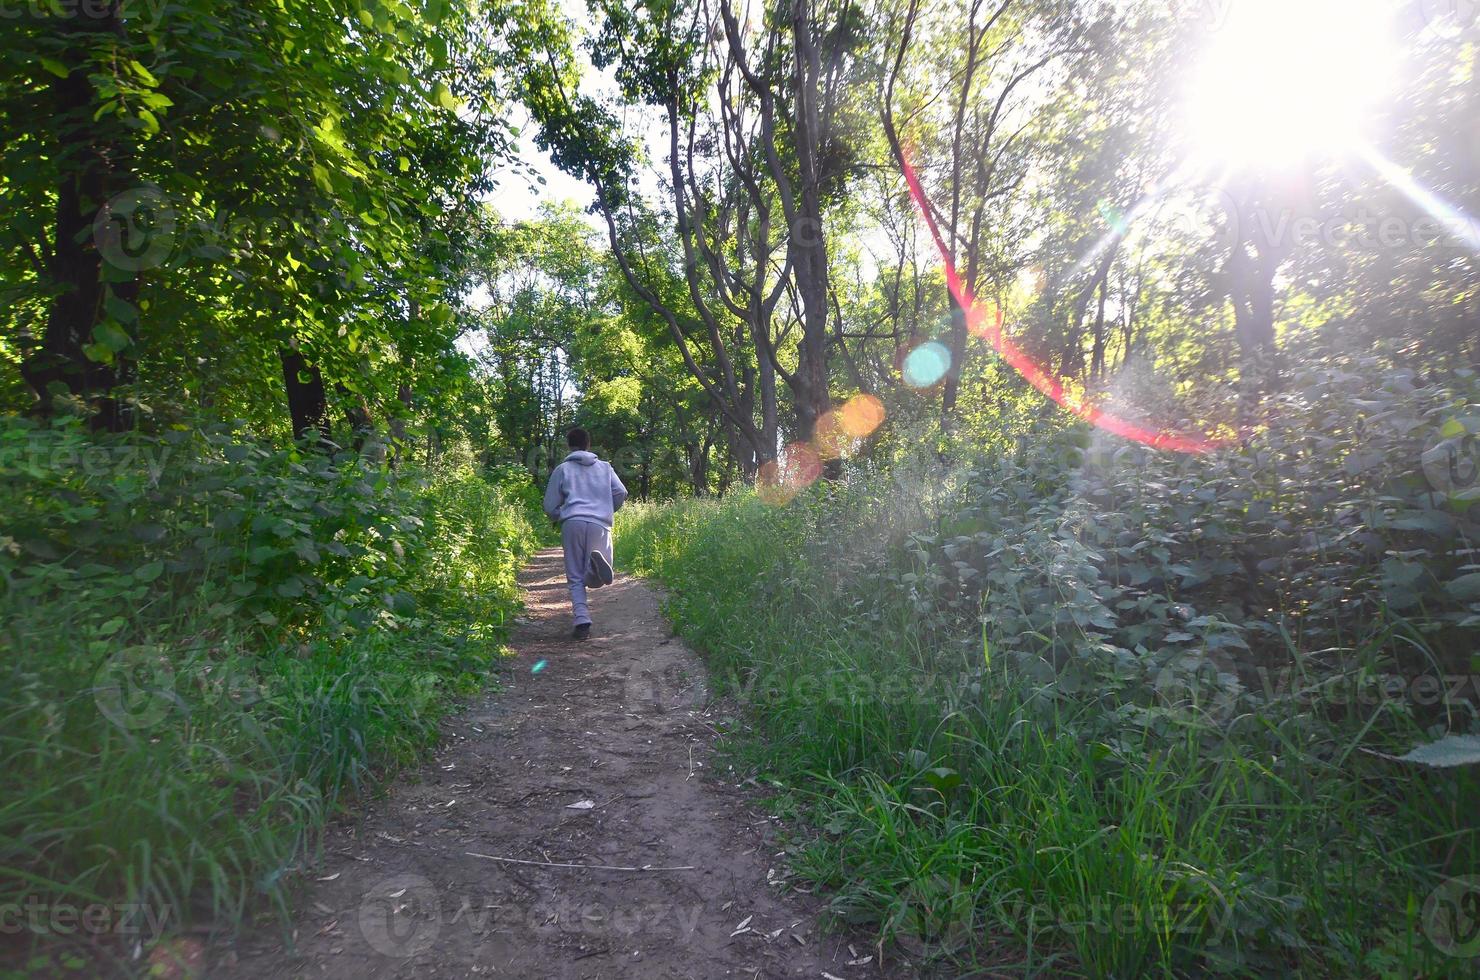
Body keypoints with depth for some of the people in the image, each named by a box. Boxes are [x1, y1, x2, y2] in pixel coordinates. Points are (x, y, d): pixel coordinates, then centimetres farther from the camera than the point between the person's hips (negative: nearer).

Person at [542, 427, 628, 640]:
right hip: (600, 524, 1)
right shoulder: (605, 467, 19)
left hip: (572, 523, 0)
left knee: (576, 578, 7)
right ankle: (597, 561, -35)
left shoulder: (562, 469, 15)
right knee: (595, 579, 1)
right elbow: (621, 493, 8)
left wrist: (559, 518, 36)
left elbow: (550, 505, 14)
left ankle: (582, 621, -10)